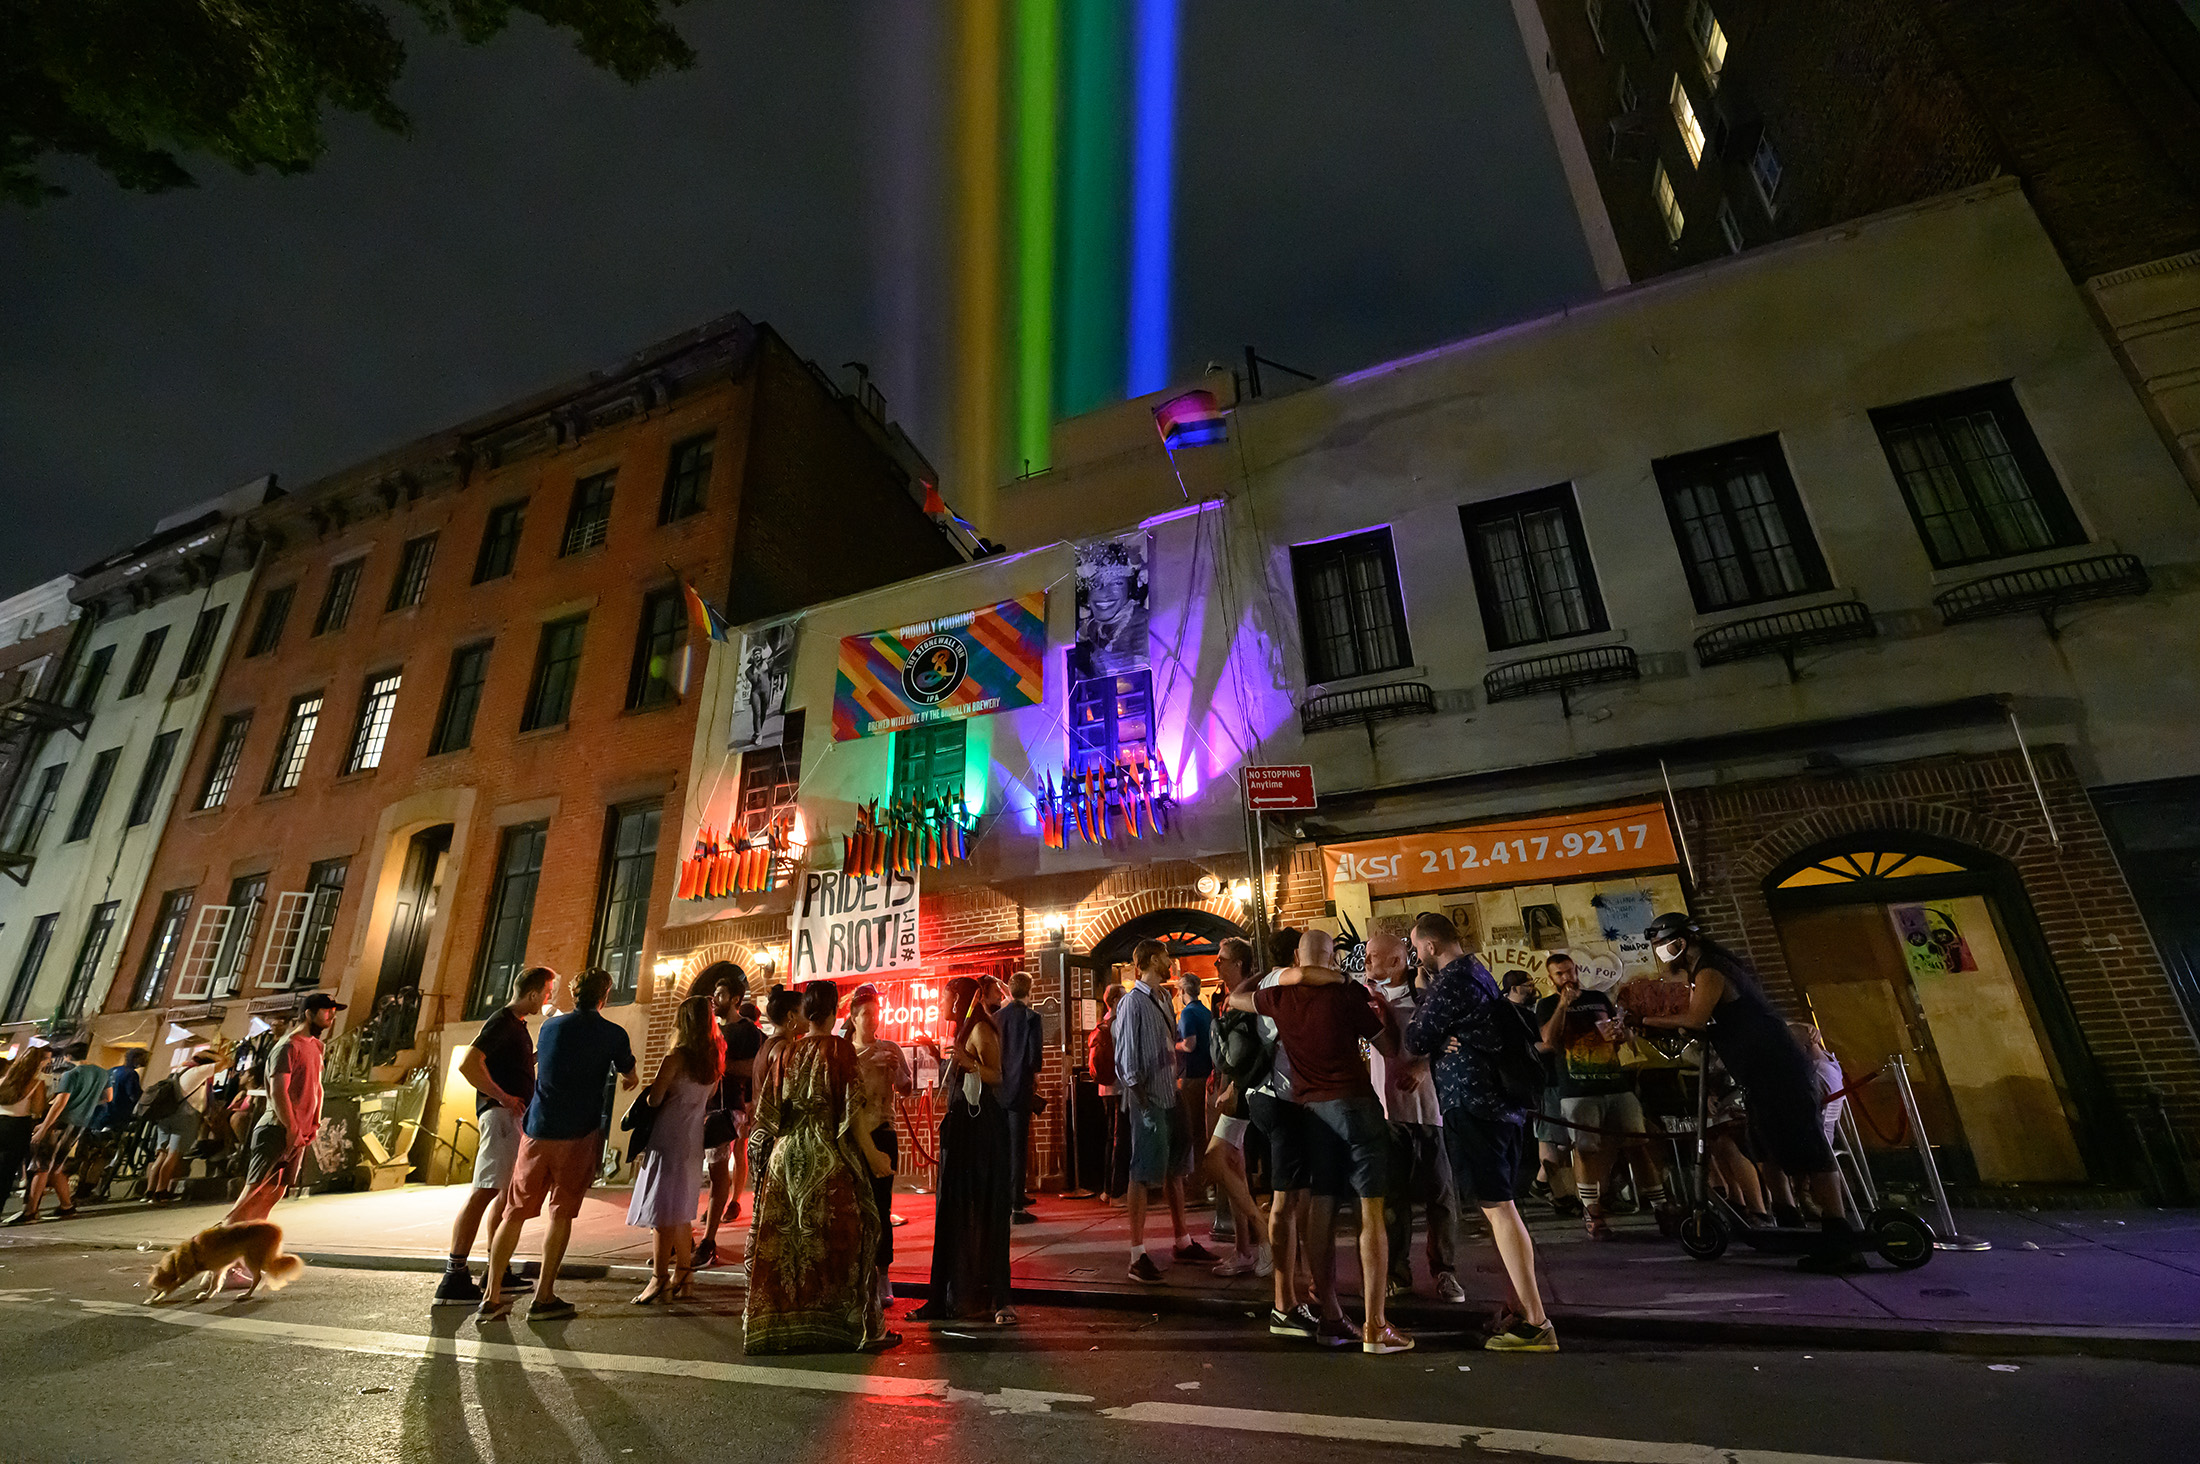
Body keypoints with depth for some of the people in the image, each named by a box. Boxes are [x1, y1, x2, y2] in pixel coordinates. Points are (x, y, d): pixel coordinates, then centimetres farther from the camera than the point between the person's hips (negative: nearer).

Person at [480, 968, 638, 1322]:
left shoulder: (550, 1026, 8)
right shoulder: (613, 1034, -2)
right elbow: (631, 1080, 12)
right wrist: (627, 1083, 36)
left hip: (536, 1128, 4)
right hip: (578, 1133, -3)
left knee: (515, 1211, 12)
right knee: (561, 1212, 6)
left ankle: (492, 1297, 15)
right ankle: (543, 1297, 9)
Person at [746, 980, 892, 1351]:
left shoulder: (784, 1050, 4)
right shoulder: (841, 1049, -10)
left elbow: (767, 1110, 7)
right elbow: (853, 1110, -12)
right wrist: (872, 1155, -3)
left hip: (786, 1154, 4)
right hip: (830, 1157, -4)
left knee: (784, 1240, 13)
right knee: (839, 1239, 3)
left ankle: (778, 1323, 21)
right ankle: (861, 1327, 9)